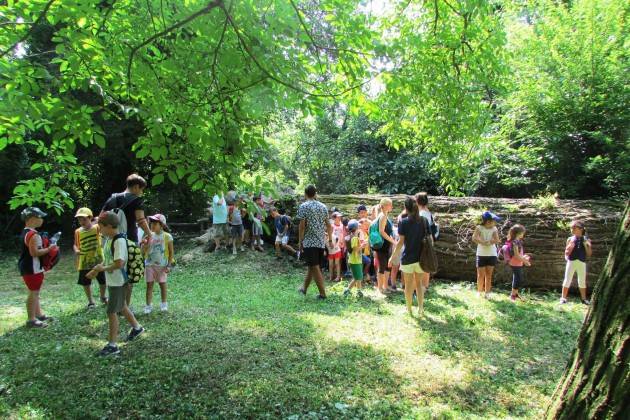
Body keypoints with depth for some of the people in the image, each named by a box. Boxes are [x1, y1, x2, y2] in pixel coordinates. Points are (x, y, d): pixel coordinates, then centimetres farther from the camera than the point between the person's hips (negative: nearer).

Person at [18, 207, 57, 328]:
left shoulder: (25, 232, 13)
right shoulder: (33, 234, -21)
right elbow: (34, 252, -26)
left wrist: (45, 248, 12)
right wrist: (48, 249, -16)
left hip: (27, 267, 11)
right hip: (32, 268, -11)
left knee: (35, 292, 19)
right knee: (34, 292, -4)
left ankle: (38, 314, 30)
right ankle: (31, 320, 3)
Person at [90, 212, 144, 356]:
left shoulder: (119, 240, -23)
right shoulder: (108, 239, 7)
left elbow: (119, 263, -30)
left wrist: (103, 268, -17)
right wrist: (96, 270, 6)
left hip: (118, 282, -9)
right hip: (111, 281, 9)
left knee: (111, 312, -3)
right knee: (121, 307, 23)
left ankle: (112, 345, 7)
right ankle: (136, 327, 42)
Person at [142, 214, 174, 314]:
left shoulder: (167, 236, -7)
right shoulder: (149, 236, 2)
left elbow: (171, 252, -4)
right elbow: (143, 251, 3)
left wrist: (169, 265, -9)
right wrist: (145, 243, -15)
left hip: (162, 265, -2)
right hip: (150, 264, 3)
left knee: (162, 283, 8)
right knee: (149, 284, 3)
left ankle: (164, 304, 24)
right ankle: (148, 305, 9)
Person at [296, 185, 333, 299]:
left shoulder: (303, 206, -7)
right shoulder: (323, 207, 8)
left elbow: (302, 226, -11)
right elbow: (329, 225, 10)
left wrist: (300, 242, -5)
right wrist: (330, 240, 19)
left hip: (309, 241, -6)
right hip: (321, 242, 6)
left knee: (315, 268, -1)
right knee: (312, 266, 17)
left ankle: (323, 293, -1)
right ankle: (304, 288, 30)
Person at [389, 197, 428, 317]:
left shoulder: (403, 222, -11)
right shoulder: (424, 220, 0)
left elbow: (401, 242, -13)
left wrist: (393, 257, -6)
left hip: (408, 258, -3)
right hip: (421, 257, 3)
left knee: (408, 284, 9)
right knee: (419, 283, 17)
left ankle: (409, 310, 19)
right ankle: (420, 308, 16)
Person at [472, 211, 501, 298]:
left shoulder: (494, 229, 0)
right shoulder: (479, 228, -7)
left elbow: (496, 240, -13)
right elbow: (474, 238, -22)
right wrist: (490, 241, -22)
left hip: (492, 255, 2)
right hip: (481, 255, -2)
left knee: (488, 275, 6)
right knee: (481, 275, 3)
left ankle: (487, 293, 14)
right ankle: (479, 292, 19)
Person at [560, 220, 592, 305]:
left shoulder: (586, 239, 3)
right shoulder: (570, 239, 4)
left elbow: (589, 254, 3)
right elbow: (566, 253, 4)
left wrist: (587, 246, -12)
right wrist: (570, 246, -13)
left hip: (582, 263, 1)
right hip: (571, 262, -1)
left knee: (582, 281, 11)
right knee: (567, 280, 1)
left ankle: (584, 298, 23)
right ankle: (563, 298, 6)